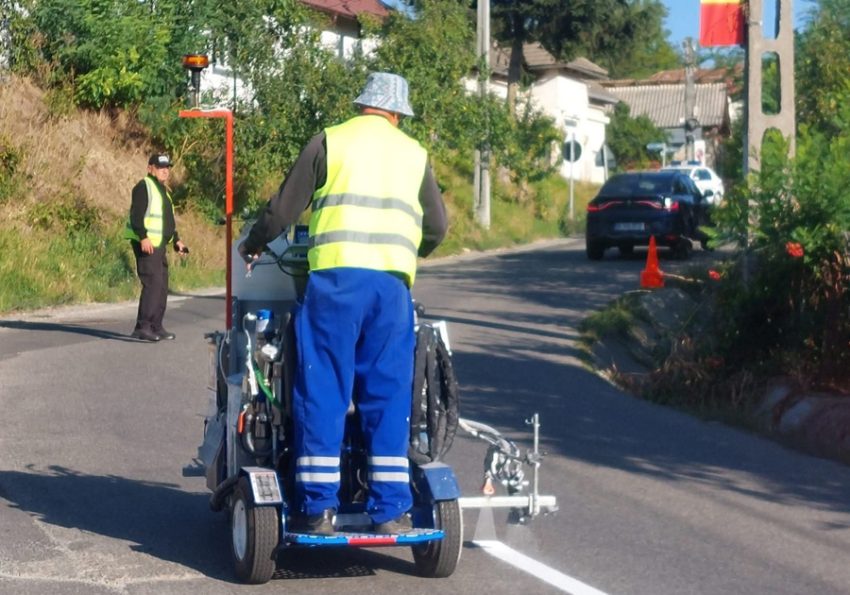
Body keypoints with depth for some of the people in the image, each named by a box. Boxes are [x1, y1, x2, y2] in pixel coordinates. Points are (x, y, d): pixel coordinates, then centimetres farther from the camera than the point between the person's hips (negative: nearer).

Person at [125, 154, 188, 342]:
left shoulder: (163, 190, 23)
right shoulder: (144, 187, -7)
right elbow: (136, 215, -18)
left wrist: (176, 240, 25)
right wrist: (143, 237, -28)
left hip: (159, 245, 10)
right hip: (146, 244, -10)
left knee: (162, 286, 13)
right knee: (153, 283, -18)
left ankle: (156, 326, 20)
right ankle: (142, 327, -21)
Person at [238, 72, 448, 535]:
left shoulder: (329, 141, 9)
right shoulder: (414, 154, 17)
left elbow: (284, 207, 8)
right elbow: (437, 226, 20)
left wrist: (252, 245, 25)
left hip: (336, 276, -2)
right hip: (393, 281, 2)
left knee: (323, 392, 1)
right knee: (388, 395, 6)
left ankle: (317, 507, 0)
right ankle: (390, 509, 6)